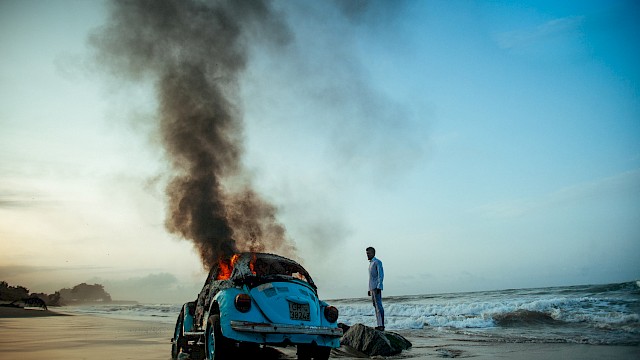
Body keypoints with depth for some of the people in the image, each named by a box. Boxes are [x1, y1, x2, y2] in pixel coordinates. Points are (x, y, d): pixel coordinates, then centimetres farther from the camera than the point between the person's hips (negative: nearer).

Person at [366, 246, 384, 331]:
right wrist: (369, 289, 22)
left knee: (379, 306, -11)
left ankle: (381, 325, -12)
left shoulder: (377, 262, -7)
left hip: (377, 288, -9)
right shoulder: (371, 263, 21)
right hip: (372, 288, 9)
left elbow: (381, 275, -14)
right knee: (375, 306, 8)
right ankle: (379, 325, 10)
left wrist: (378, 287, -21)